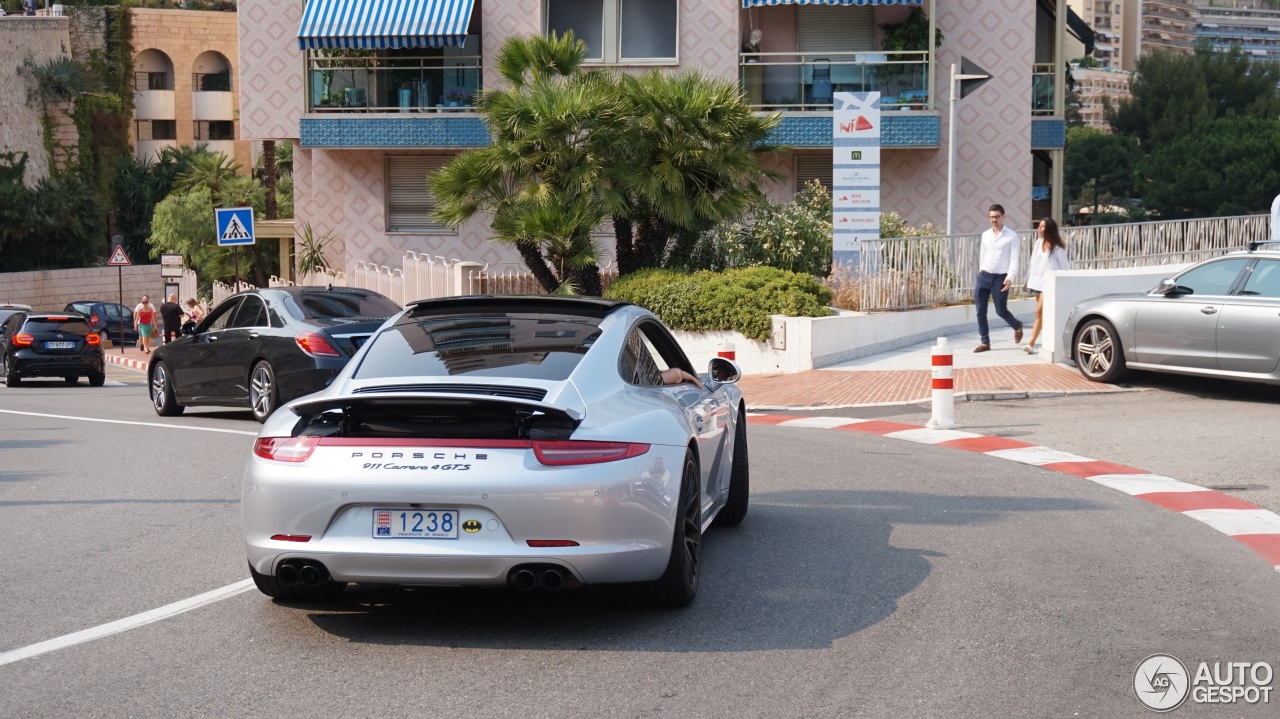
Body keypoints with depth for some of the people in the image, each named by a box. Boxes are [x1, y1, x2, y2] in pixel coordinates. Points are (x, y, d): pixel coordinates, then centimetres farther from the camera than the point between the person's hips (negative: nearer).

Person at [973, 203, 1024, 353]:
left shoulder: (1011, 236, -5)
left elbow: (1014, 259, -9)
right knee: (980, 311, 0)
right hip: (984, 276, 5)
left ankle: (1017, 326, 32)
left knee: (1001, 311, 1)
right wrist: (981, 274, 16)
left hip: (1000, 278, -5)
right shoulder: (985, 235, 10)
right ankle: (985, 342, 9)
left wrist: (1010, 277, -20)